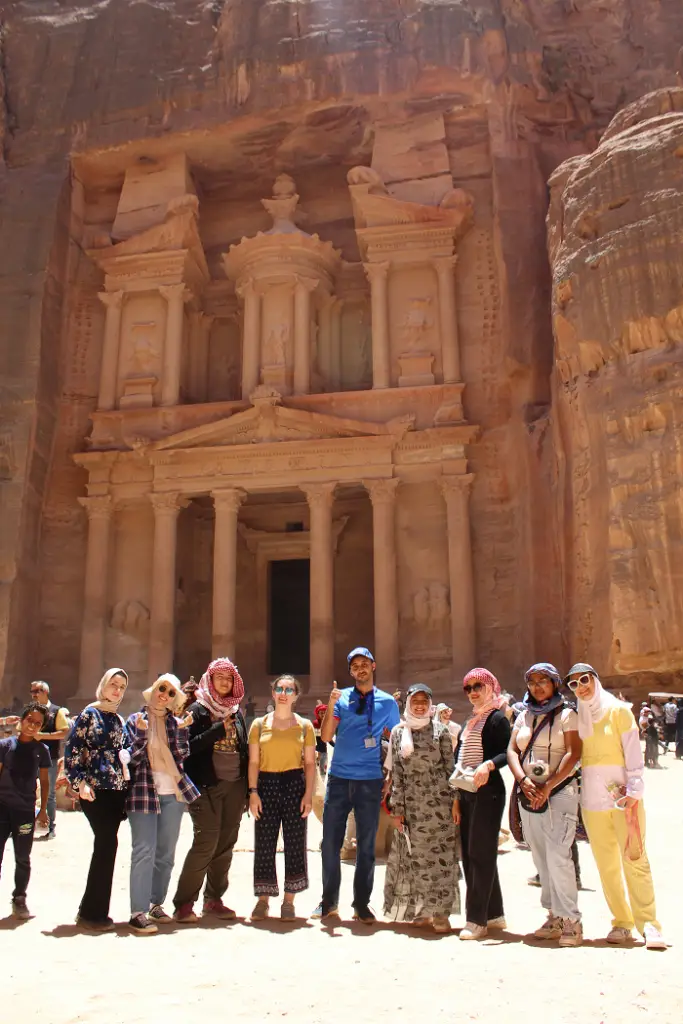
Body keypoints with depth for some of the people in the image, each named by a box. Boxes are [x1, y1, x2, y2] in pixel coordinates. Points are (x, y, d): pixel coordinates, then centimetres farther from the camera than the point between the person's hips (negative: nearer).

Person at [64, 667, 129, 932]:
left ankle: (92, 910, 18)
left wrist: (125, 783, 14)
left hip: (116, 789, 7)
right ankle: (93, 912, 0)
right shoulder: (90, 714, -3)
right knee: (108, 843, -10)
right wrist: (80, 782, -17)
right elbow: (72, 749, -8)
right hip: (95, 789, -7)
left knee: (105, 845, 7)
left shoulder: (119, 720, 16)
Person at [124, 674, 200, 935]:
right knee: (144, 852, -9)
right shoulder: (136, 720, 2)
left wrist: (182, 729, -10)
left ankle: (156, 904, 22)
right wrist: (142, 732, -18)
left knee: (166, 853, 10)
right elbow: (133, 758, -5)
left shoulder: (174, 722, 11)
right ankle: (138, 913, -8)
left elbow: (181, 756, 1)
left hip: (173, 794, 4)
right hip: (144, 792, -4)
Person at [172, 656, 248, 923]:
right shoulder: (198, 709, -1)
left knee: (226, 844, 8)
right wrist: (219, 729, -16)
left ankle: (213, 899, 19)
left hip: (234, 785, 6)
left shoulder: (236, 711, 15)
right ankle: (184, 903, 0)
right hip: (206, 786, -6)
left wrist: (248, 787, 11)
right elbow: (189, 745, -12)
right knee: (206, 842, -10)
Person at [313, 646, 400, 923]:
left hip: (371, 781, 0)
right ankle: (329, 901, 19)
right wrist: (331, 706, -14)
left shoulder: (387, 702, 5)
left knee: (366, 845, 7)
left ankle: (361, 904, 20)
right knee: (330, 842, 5)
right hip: (339, 778, 1)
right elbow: (326, 737, 0)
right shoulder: (341, 698, 5)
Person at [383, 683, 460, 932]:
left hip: (438, 800, -2)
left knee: (440, 854, -1)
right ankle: (420, 910, 17)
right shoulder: (398, 732, 6)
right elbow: (396, 771, 5)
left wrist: (454, 800, -4)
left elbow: (449, 767, 1)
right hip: (411, 802, 2)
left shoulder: (440, 729, 0)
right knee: (414, 855, 5)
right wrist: (398, 807, 1)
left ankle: (440, 912, 7)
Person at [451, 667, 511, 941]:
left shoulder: (497, 718, -5)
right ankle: (494, 913, 20)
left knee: (481, 853, -6)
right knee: (470, 854, 10)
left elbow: (508, 752, -15)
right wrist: (457, 798, 16)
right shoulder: (470, 721, 18)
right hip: (467, 793, 8)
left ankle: (477, 920, -1)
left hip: (488, 791, -8)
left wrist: (489, 764, -33)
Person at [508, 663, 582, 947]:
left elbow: (573, 754, -10)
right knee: (541, 859, 7)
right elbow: (511, 750, 7)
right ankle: (554, 918, 16)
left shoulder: (567, 714, 0)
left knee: (558, 856, -13)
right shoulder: (524, 716, 14)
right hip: (528, 794, 5)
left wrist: (547, 787, -16)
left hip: (559, 793, -5)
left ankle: (570, 921, -6)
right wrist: (523, 780, -11)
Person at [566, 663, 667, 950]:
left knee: (635, 859, -8)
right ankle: (621, 922, 12)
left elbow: (633, 753, -4)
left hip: (623, 794, -3)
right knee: (606, 864, 4)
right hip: (592, 797, 4)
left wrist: (634, 790, -12)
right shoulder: (577, 717, 10)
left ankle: (648, 923, -2)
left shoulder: (618, 710, 0)